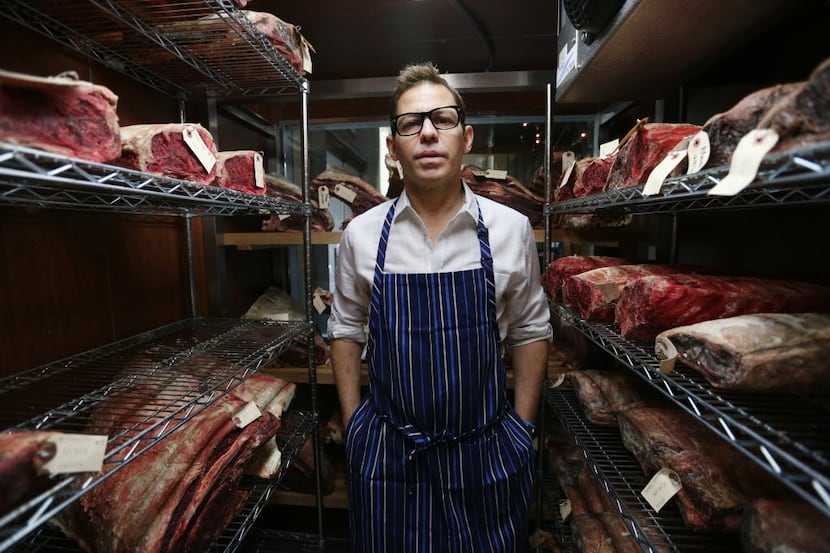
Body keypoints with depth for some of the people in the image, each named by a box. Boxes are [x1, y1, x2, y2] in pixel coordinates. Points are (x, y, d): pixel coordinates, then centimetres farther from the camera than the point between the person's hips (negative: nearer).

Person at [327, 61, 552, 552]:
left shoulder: (511, 229, -7)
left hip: (488, 454, 0)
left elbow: (531, 331, 1)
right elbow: (346, 331, 2)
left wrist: (522, 431, 2)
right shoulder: (361, 234, -6)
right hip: (386, 453, 1)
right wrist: (354, 427, 3)